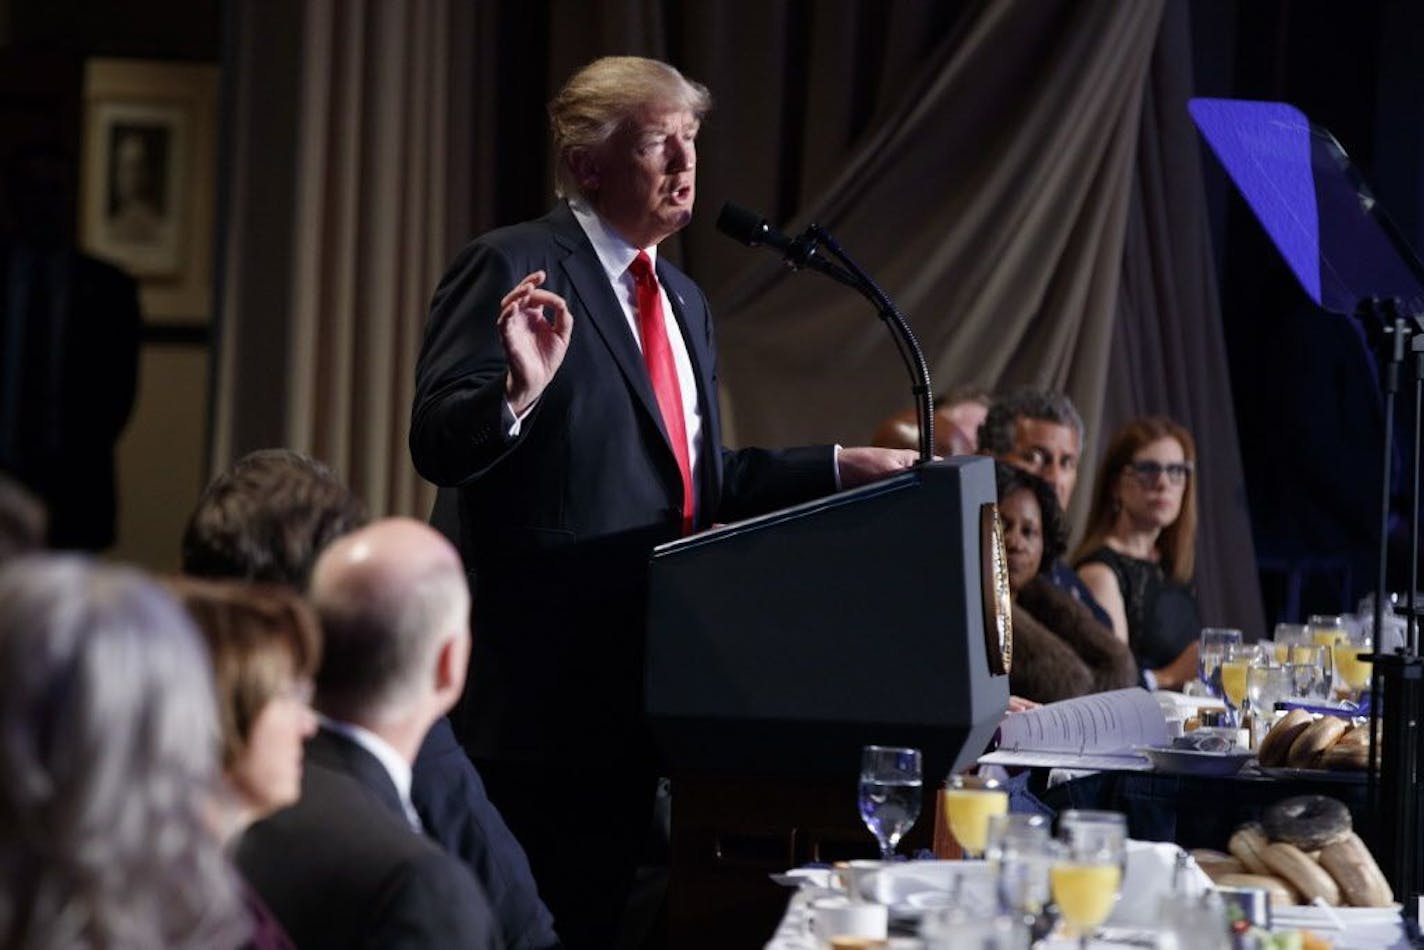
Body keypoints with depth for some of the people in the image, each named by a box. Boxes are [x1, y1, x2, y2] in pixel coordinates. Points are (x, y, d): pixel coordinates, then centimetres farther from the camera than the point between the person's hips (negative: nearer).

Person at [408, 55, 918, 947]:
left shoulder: (685, 301, 18)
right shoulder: (514, 268, -8)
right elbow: (439, 446, -16)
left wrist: (841, 468, 16)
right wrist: (520, 390, -35)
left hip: (643, 682, 8)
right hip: (546, 686, -8)